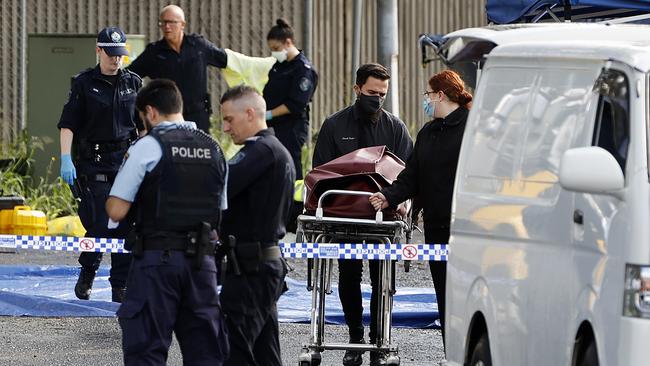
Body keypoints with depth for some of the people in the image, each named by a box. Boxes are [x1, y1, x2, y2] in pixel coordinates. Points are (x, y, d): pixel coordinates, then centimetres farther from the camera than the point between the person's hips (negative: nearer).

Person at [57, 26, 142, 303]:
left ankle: (120, 287, 6)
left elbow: (144, 125, 16)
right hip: (94, 163, -3)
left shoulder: (133, 83, 9)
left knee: (125, 226, -1)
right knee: (98, 226, -7)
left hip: (128, 161, 3)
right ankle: (87, 273, 20)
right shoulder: (84, 83, -1)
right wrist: (66, 159, -13)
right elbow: (68, 124, -4)